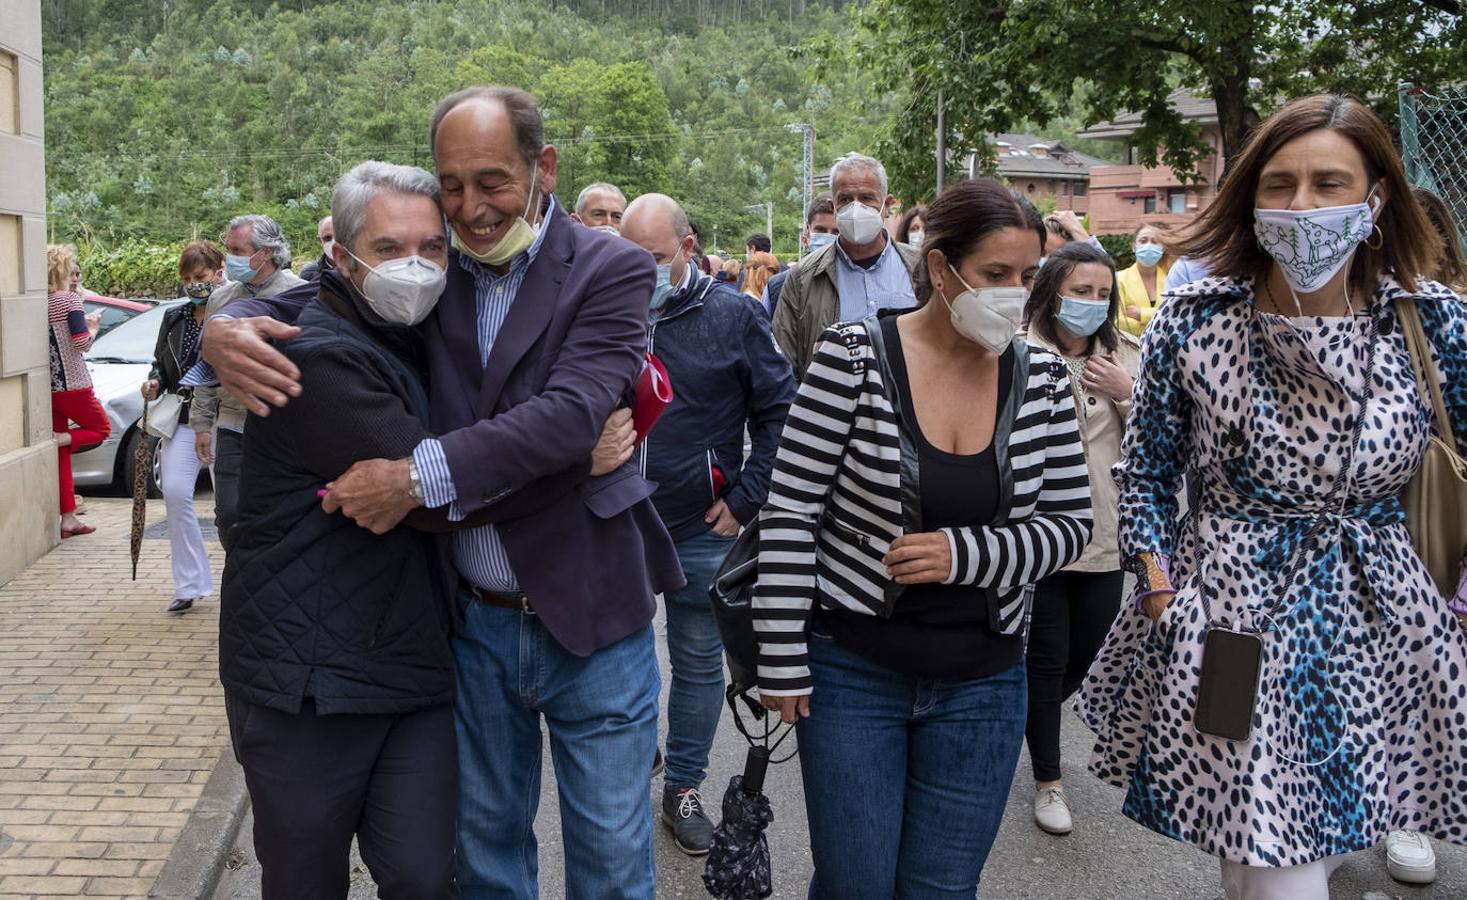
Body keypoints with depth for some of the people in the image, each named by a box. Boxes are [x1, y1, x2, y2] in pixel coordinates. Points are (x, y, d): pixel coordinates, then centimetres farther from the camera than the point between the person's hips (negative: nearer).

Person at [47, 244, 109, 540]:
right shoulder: (70, 299, -11)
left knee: (61, 455, 9)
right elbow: (82, 342, -17)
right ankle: (60, 439, -8)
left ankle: (68, 518, 11)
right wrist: (92, 329, 3)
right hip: (72, 385, -6)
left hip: (48, 389, 6)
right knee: (101, 428, 20)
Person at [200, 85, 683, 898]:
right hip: (473, 619, 4)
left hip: (590, 620, -3)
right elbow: (293, 300, 7)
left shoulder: (612, 270, -10)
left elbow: (571, 413, -24)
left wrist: (420, 475, -29)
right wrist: (226, 329, -17)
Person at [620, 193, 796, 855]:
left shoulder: (730, 315, -5)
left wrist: (744, 501, -5)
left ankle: (684, 788, 27)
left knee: (699, 664, 10)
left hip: (701, 530, -1)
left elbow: (781, 413, -2)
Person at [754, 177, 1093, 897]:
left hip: (982, 682, 3)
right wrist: (782, 661, -11)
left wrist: (964, 554, -16)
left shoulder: (1041, 378, -1)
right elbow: (789, 515, -10)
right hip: (854, 668, -3)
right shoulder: (853, 356, -12)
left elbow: (1069, 525, 1)